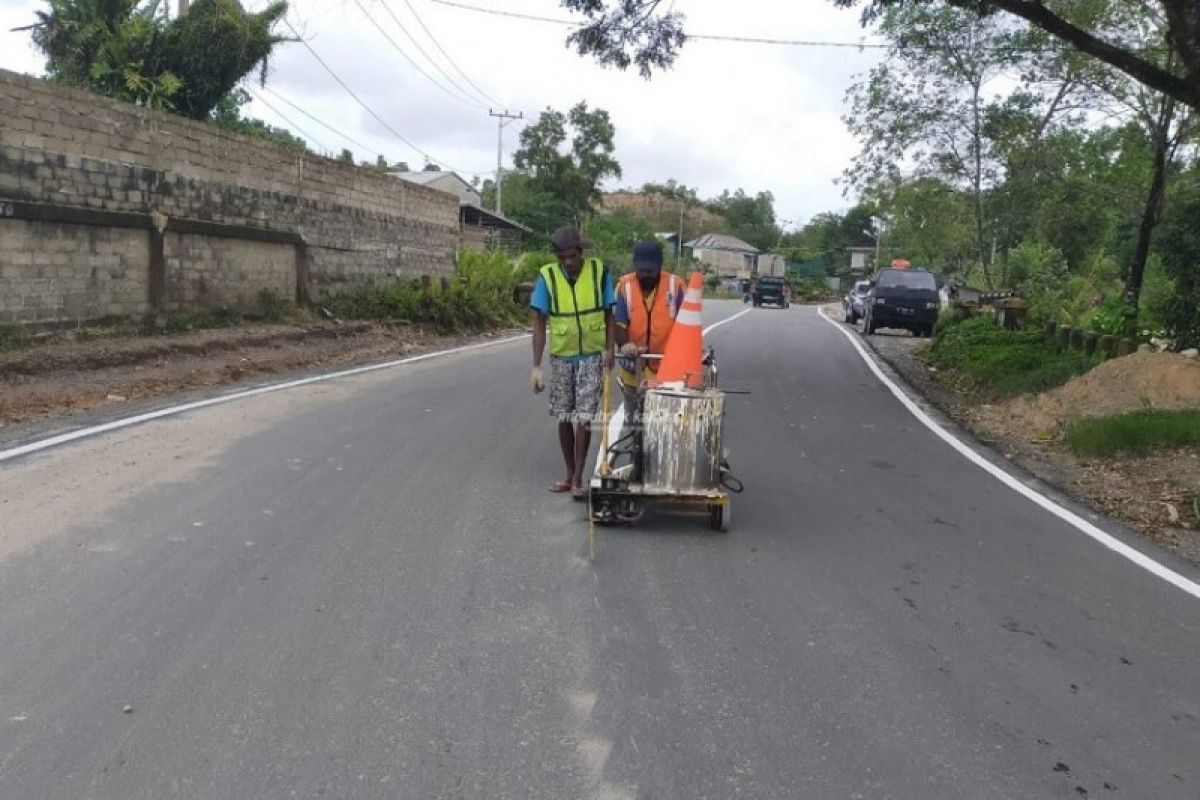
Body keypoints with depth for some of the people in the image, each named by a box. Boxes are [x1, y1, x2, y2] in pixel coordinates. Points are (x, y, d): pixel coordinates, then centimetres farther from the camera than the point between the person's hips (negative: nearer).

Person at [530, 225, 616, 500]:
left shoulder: (599, 272, -8)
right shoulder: (547, 277, -8)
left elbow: (609, 315, 0)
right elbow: (539, 323, -6)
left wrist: (609, 350, -9)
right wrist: (536, 366, -10)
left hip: (592, 356, -2)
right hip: (561, 357, 2)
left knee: (583, 418, -7)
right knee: (564, 418, 9)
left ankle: (578, 480, 1)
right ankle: (569, 475, 23)